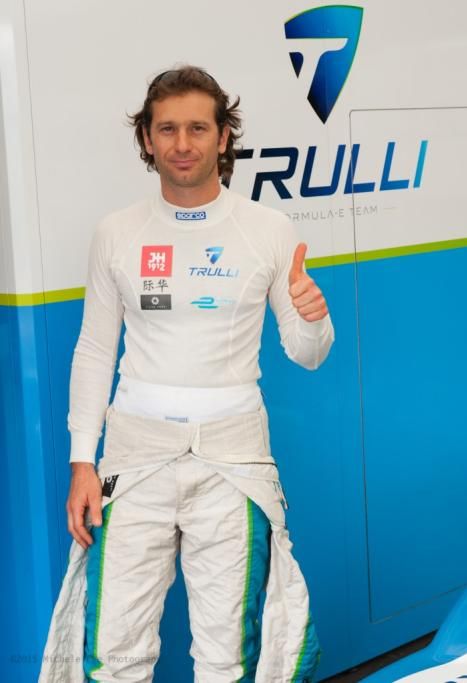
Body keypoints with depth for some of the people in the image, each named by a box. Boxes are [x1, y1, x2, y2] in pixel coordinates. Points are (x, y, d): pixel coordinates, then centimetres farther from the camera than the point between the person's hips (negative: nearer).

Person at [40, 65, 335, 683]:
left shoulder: (270, 230, 0)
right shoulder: (116, 233, 4)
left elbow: (307, 356, 6)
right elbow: (94, 352, 9)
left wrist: (313, 319, -17)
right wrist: (82, 460, 3)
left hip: (232, 449, -1)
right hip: (137, 449, 1)